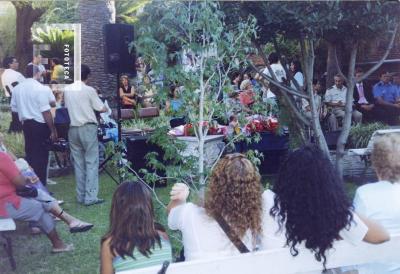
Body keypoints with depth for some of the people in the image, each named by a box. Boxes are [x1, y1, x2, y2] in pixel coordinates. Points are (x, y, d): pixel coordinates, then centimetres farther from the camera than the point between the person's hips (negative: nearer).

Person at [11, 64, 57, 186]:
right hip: (40, 125, -6)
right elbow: (46, 112, -17)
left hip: (26, 124, 7)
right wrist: (53, 130, -12)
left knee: (30, 155, 16)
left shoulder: (17, 89, 5)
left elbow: (14, 108, 11)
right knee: (41, 157, 0)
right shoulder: (41, 88, -14)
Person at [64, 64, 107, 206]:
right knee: (91, 162, -1)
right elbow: (103, 109, -5)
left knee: (78, 163, 11)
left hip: (72, 128, 5)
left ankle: (80, 196, 14)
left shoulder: (67, 90, 5)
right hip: (88, 128, -5)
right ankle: (90, 197, -5)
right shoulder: (89, 90, -8)